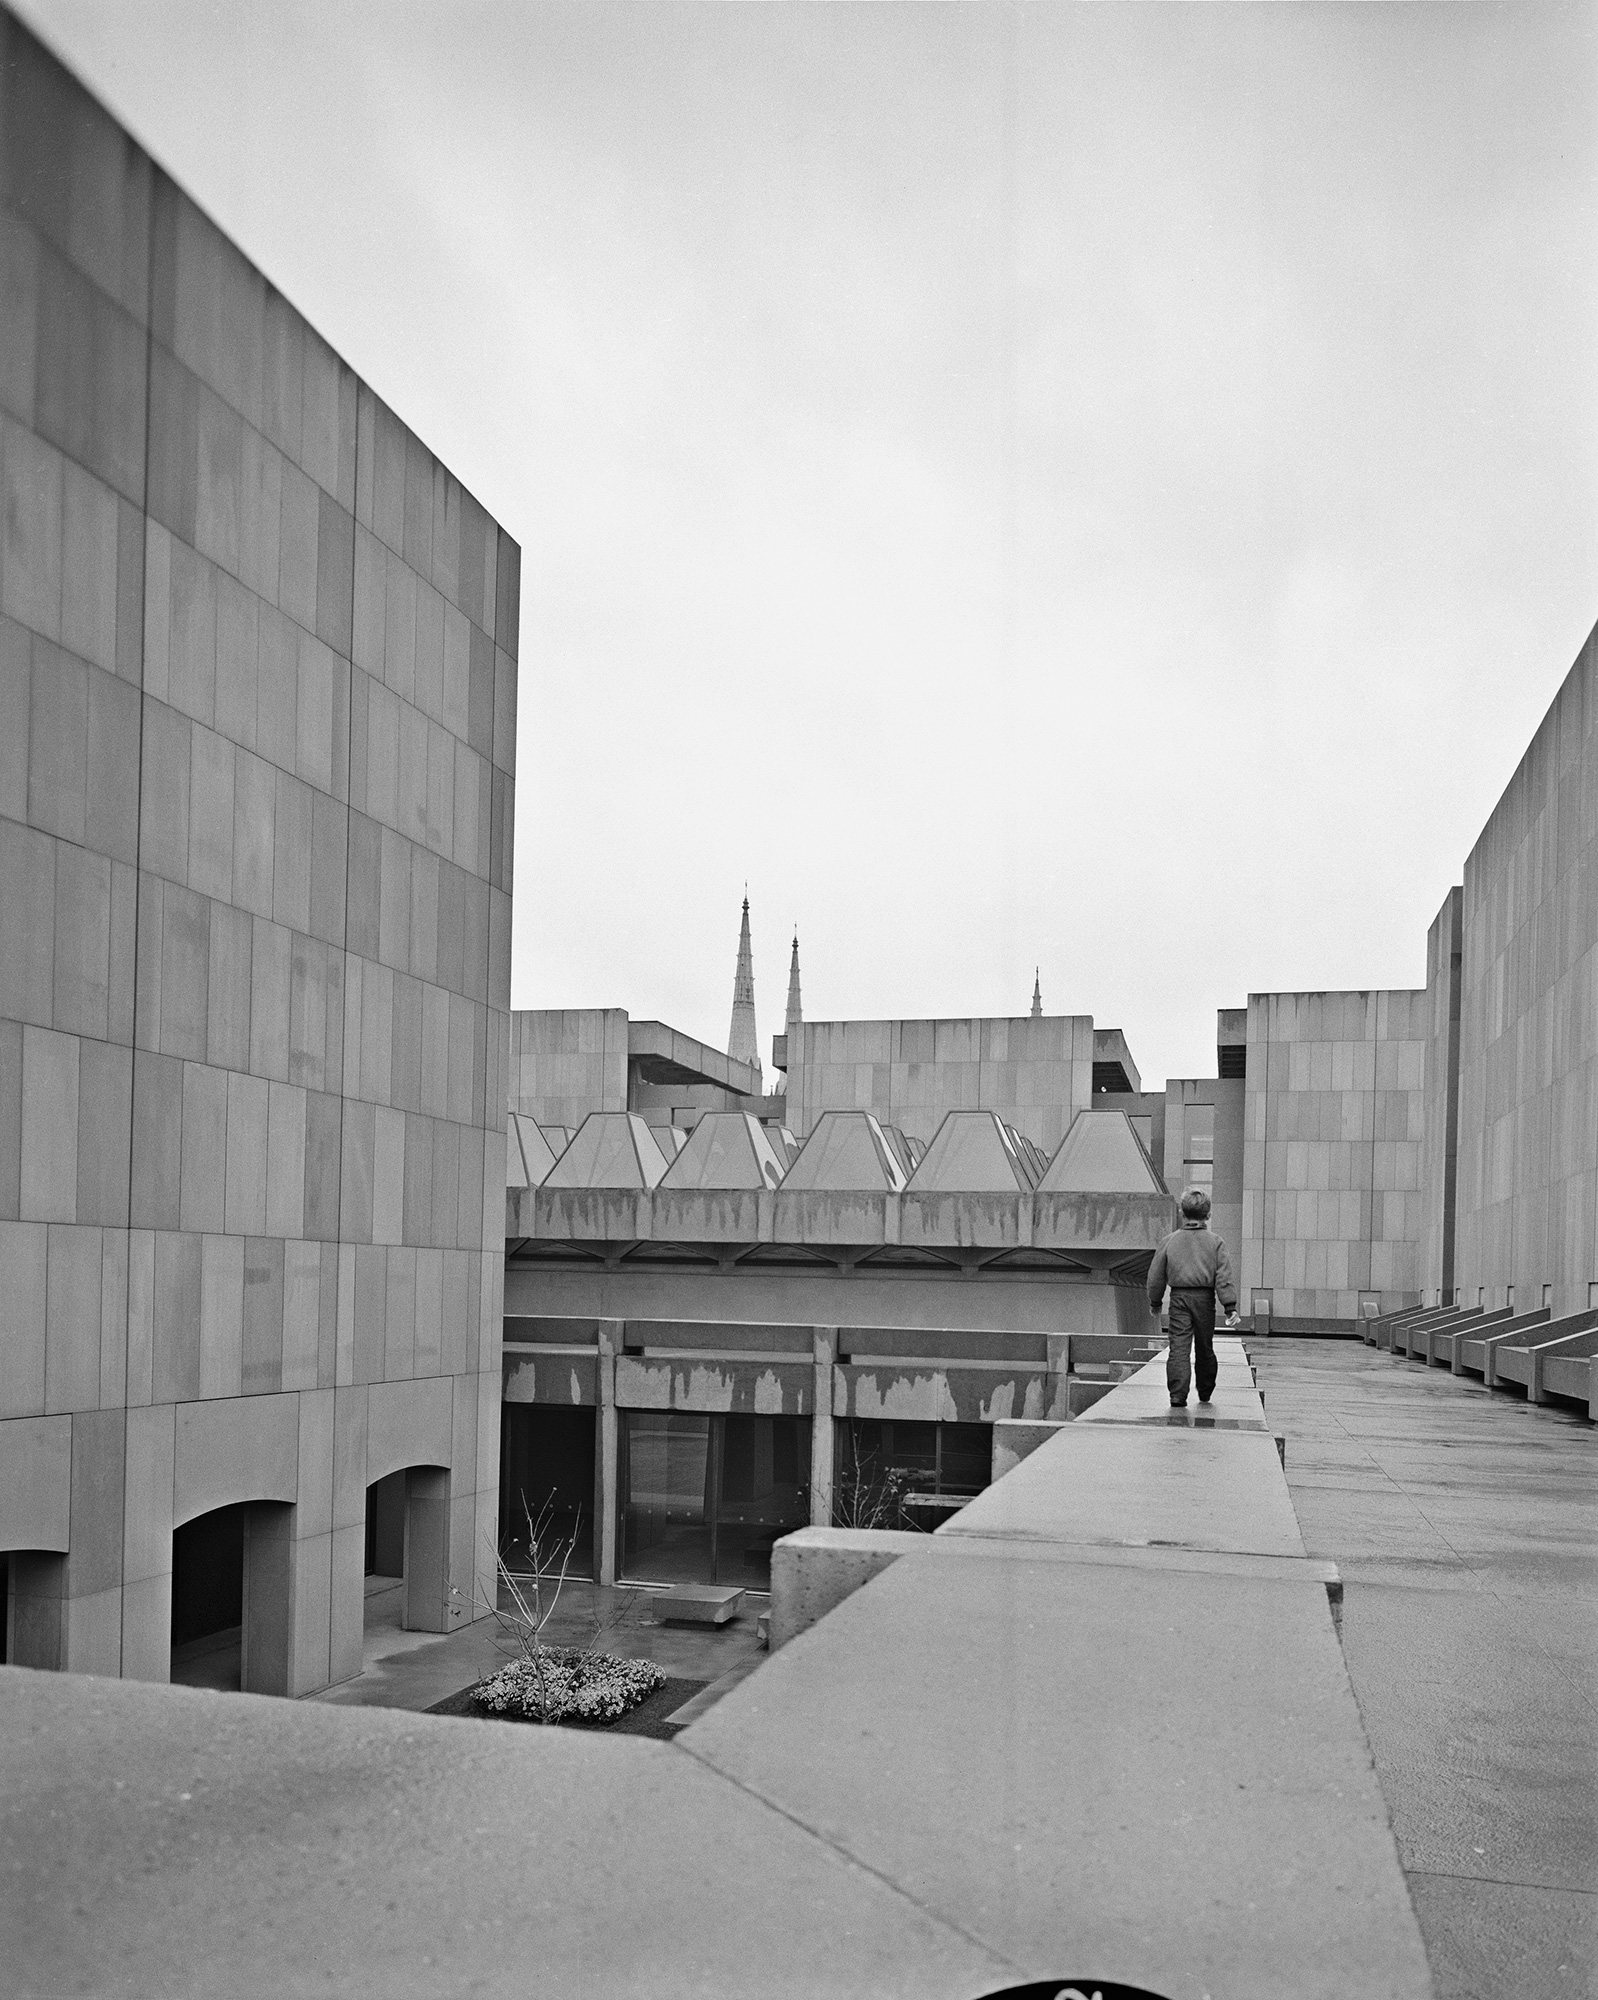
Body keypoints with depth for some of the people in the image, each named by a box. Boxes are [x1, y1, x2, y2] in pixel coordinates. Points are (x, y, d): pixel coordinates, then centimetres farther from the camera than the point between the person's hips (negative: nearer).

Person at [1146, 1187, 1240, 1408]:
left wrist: (1155, 1302, 19)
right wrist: (1230, 1306, -7)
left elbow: (1156, 1276, 7)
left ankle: (1177, 1395, -15)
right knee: (1205, 1348, 15)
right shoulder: (1215, 1243, 0)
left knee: (1178, 1347, -4)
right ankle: (1205, 1393, 29)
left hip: (1179, 1298, 0)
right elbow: (1224, 1277, -7)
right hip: (1205, 1298, 1)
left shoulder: (1170, 1241, 3)